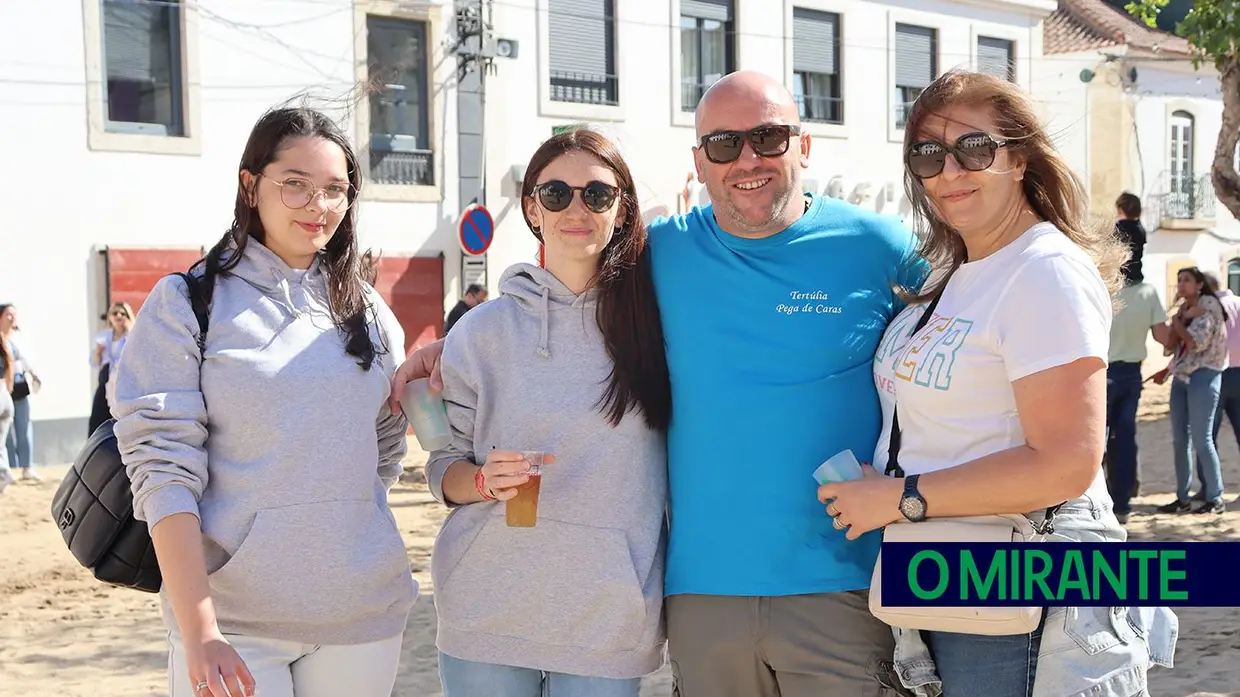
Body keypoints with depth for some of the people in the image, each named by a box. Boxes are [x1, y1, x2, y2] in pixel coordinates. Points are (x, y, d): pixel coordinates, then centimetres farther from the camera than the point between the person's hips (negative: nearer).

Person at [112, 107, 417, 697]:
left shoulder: (368, 313, 9)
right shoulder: (185, 304, -4)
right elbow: (163, 472, -11)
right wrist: (199, 631, -17)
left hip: (365, 614, 4)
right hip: (233, 616, -4)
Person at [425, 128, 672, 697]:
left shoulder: (652, 319, 2)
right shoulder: (483, 330, 2)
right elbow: (443, 471, 6)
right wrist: (486, 480, -15)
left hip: (611, 624, 0)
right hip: (487, 617, 0)